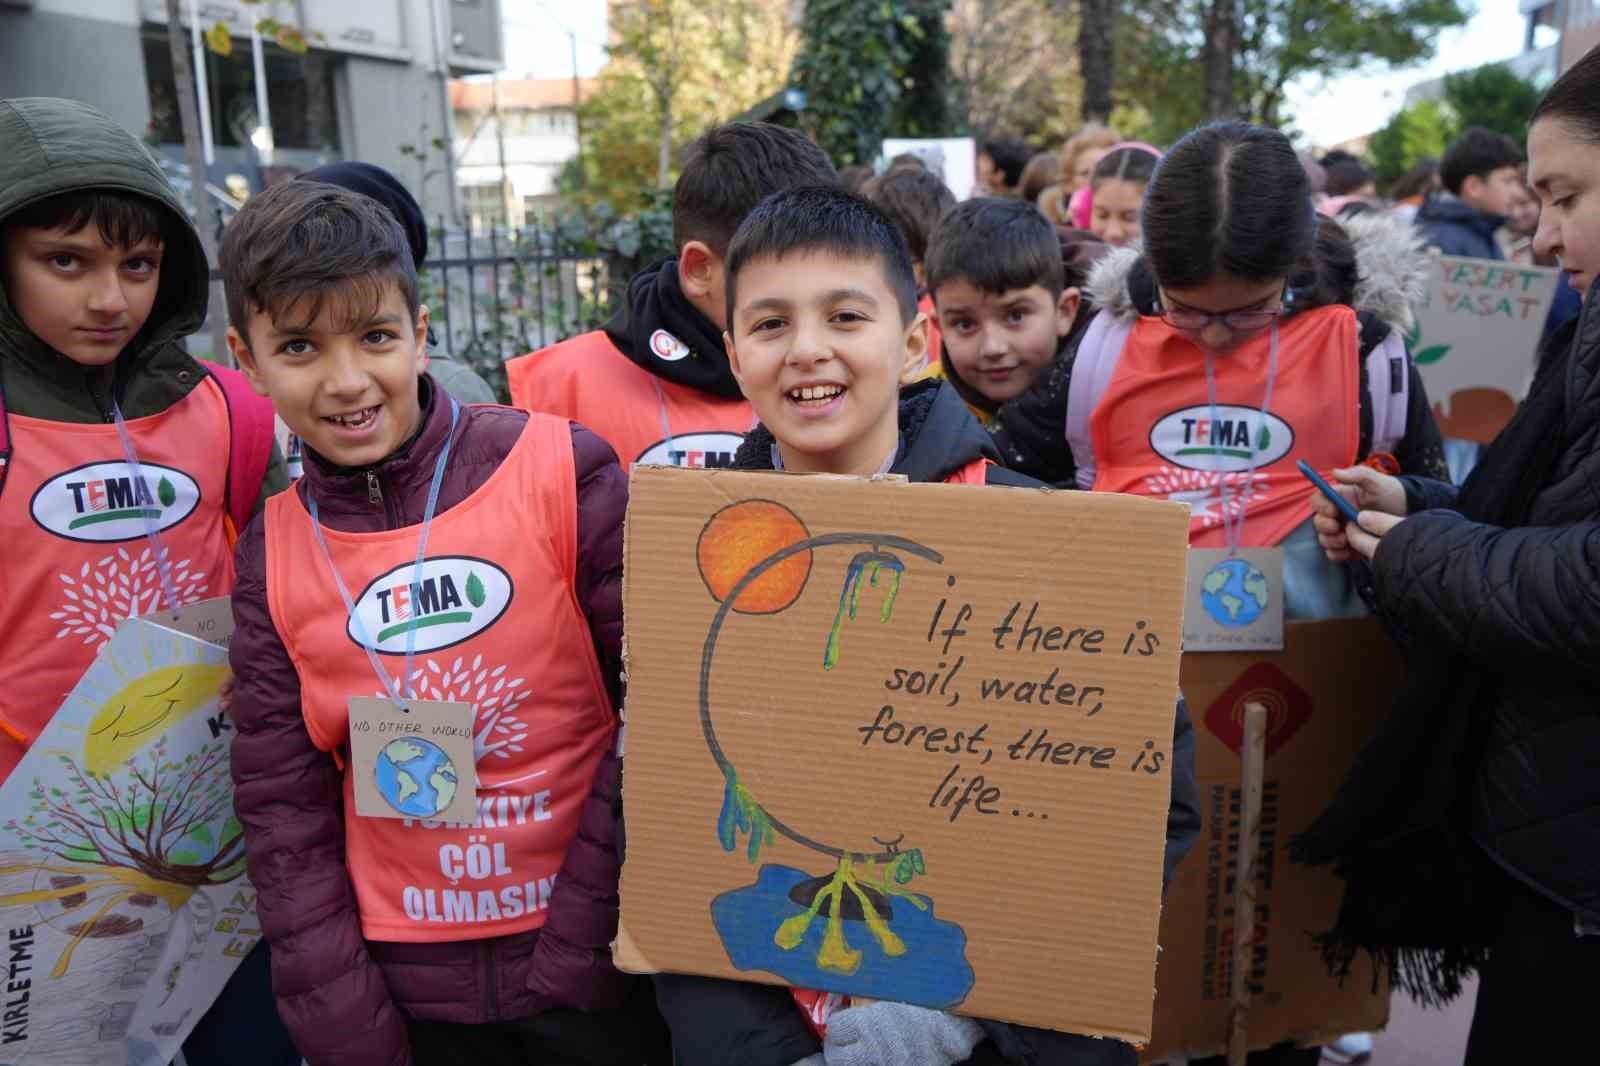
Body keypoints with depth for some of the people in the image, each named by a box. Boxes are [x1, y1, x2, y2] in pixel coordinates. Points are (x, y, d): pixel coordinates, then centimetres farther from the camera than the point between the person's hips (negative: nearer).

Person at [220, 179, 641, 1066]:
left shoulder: (561, 471, -12)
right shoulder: (271, 554, -1)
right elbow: (281, 804, 4)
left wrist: (584, 940, -11)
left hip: (591, 960, -2)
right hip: (408, 980, 3)